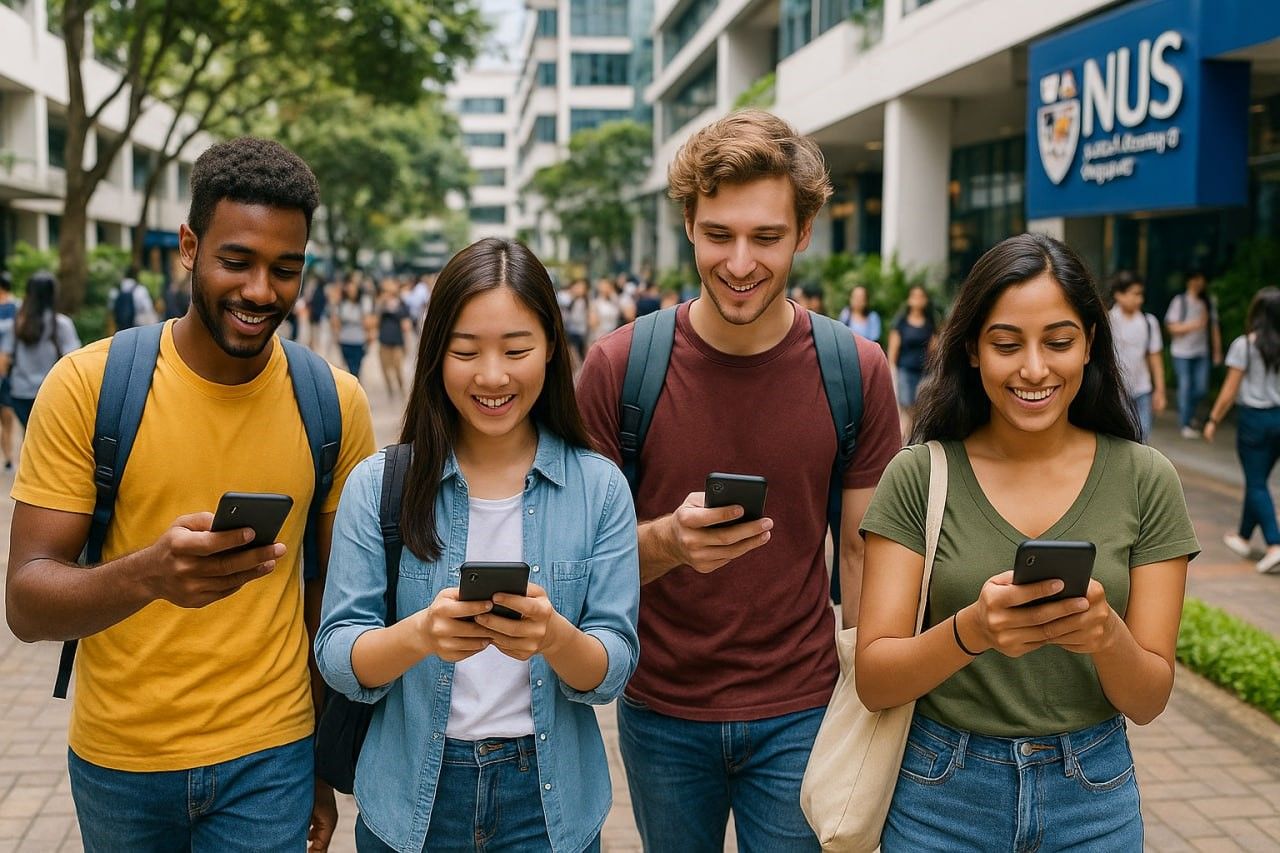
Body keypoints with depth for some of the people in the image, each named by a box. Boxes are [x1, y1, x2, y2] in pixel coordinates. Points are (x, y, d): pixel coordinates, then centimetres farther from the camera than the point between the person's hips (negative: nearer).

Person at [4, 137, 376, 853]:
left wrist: (329, 764, 6)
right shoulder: (87, 384, -11)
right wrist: (148, 574, -34)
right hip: (116, 761, 0)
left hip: (269, 758, 0)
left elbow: (332, 590, 4)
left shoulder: (334, 403, -6)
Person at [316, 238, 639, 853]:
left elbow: (613, 671, -7)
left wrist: (554, 635, -28)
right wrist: (419, 634, -29)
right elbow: (337, 658, -9)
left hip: (549, 801, 0)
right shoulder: (378, 485, -5)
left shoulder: (599, 487, -5)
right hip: (411, 797, 0)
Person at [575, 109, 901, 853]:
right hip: (661, 713, 1)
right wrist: (667, 541, -26)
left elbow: (865, 552, 0)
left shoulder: (856, 372, -8)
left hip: (799, 715, 0)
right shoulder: (620, 365, -10)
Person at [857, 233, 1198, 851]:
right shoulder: (918, 475, -10)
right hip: (941, 796, -1)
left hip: (1092, 799, 1)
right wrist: (972, 631, -31)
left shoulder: (1145, 480, -6)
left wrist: (1106, 633, -26)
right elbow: (873, 682, -12)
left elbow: (1148, 701, -5)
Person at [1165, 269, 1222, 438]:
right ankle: (1185, 425, 5)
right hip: (1182, 352, -4)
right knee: (1185, 387, -2)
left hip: (1201, 352, 4)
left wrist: (1217, 351, 9)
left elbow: (1214, 327, 10)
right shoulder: (1179, 301, -4)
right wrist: (1194, 325, -19)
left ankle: (1188, 413, 29)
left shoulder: (1208, 302, 7)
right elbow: (1172, 327, -7)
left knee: (1202, 388, 2)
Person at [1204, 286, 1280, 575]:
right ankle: (1243, 537, 31)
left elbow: (1230, 390, -8)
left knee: (1256, 483, 0)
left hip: (1254, 418, -4)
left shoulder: (1244, 345, -11)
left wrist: (1213, 420, 2)